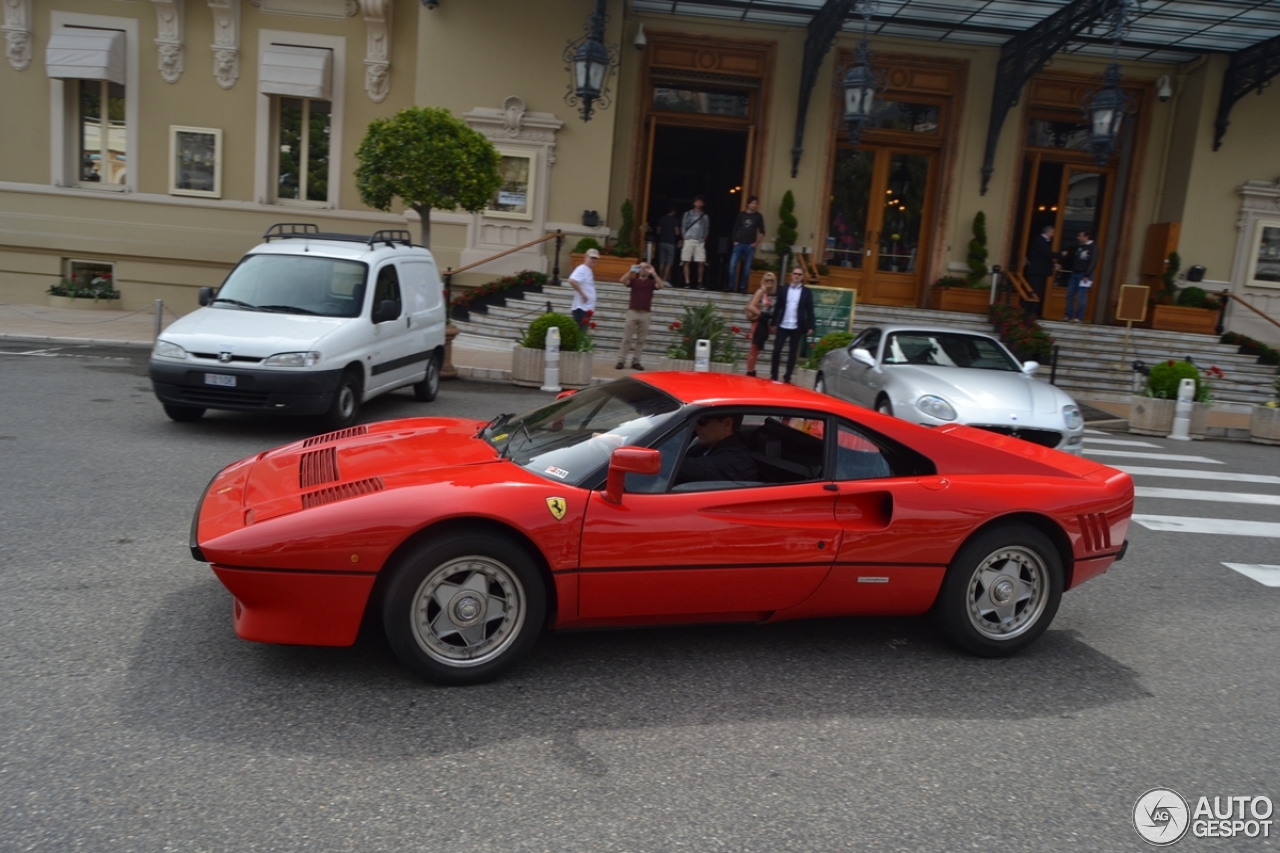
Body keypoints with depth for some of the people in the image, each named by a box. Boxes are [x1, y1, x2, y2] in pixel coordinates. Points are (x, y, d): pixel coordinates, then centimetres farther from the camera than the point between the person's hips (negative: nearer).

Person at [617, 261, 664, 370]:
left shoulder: (651, 282, 10)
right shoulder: (633, 280, 9)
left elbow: (661, 285, -10)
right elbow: (623, 280, -9)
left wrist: (653, 273, -13)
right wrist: (631, 270, -16)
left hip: (645, 314, 1)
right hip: (632, 312, -1)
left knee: (641, 340, 4)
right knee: (626, 338, -2)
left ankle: (636, 361, 10)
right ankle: (621, 360, 1)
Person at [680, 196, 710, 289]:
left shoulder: (705, 216, 13)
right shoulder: (688, 214, 9)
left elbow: (707, 229, 13)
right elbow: (683, 227, 7)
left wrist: (704, 239, 2)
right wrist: (684, 238, -2)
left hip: (700, 242, 1)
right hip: (689, 241, -1)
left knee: (701, 263, -6)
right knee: (687, 262, -4)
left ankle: (699, 282, 5)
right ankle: (687, 282, -1)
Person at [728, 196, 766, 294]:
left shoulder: (758, 217, 5)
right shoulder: (741, 214, 6)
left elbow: (762, 232, 7)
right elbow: (735, 228, 9)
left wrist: (756, 243, -2)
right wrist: (735, 241, 0)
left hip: (750, 246, 0)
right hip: (739, 244, 0)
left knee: (747, 268, 0)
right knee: (733, 265, -8)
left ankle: (743, 288, 7)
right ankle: (731, 287, 0)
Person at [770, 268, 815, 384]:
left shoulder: (807, 292, 4)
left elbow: (810, 310, 2)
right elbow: (777, 308, 8)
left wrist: (810, 327, -5)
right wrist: (773, 324, 4)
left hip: (797, 327, -1)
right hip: (782, 326, 1)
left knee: (793, 353, 4)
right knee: (777, 350, -2)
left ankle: (787, 377, 9)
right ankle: (773, 375, 8)